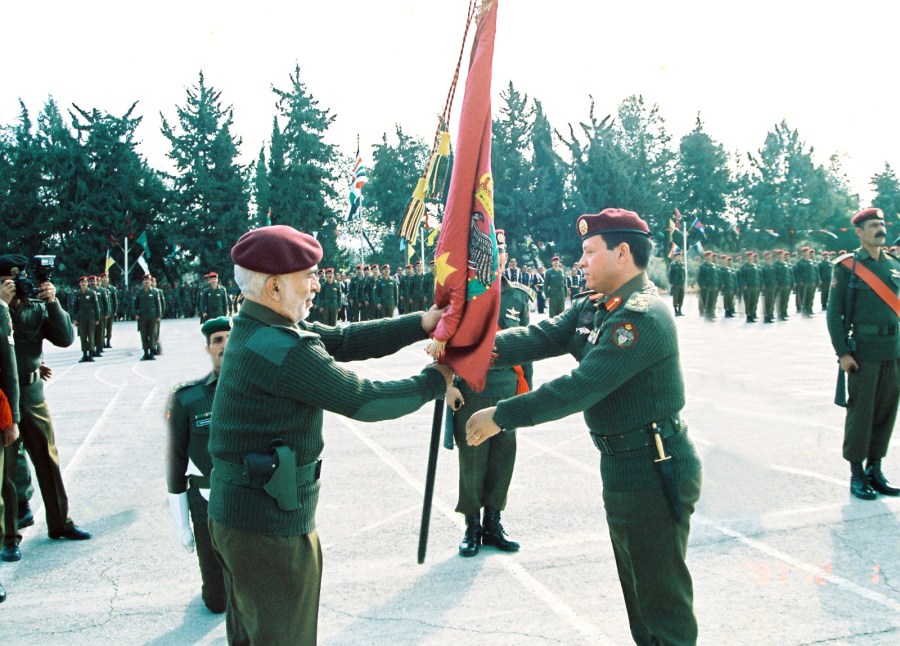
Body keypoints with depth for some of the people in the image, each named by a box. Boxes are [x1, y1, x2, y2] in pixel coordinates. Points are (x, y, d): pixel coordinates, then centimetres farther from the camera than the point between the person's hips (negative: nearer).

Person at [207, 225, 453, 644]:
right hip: (270, 526, -10)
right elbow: (364, 401, -20)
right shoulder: (283, 351, -26)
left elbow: (343, 340, 1)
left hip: (235, 513, 10)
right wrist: (435, 381, -6)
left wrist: (421, 324, -5)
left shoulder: (257, 328, 4)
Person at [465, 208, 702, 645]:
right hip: (621, 466, 10)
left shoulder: (642, 316, -23)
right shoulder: (594, 307, 7)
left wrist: (501, 417, -26)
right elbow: (540, 337, -5)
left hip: (654, 473, -10)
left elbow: (581, 387, -30)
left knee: (662, 597, 5)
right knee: (635, 585, 24)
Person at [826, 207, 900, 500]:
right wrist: (843, 353, -12)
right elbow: (834, 312, -7)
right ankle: (857, 473, 10)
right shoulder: (847, 266, -4)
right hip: (864, 351, -5)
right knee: (860, 411, 0)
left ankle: (875, 469, 21)